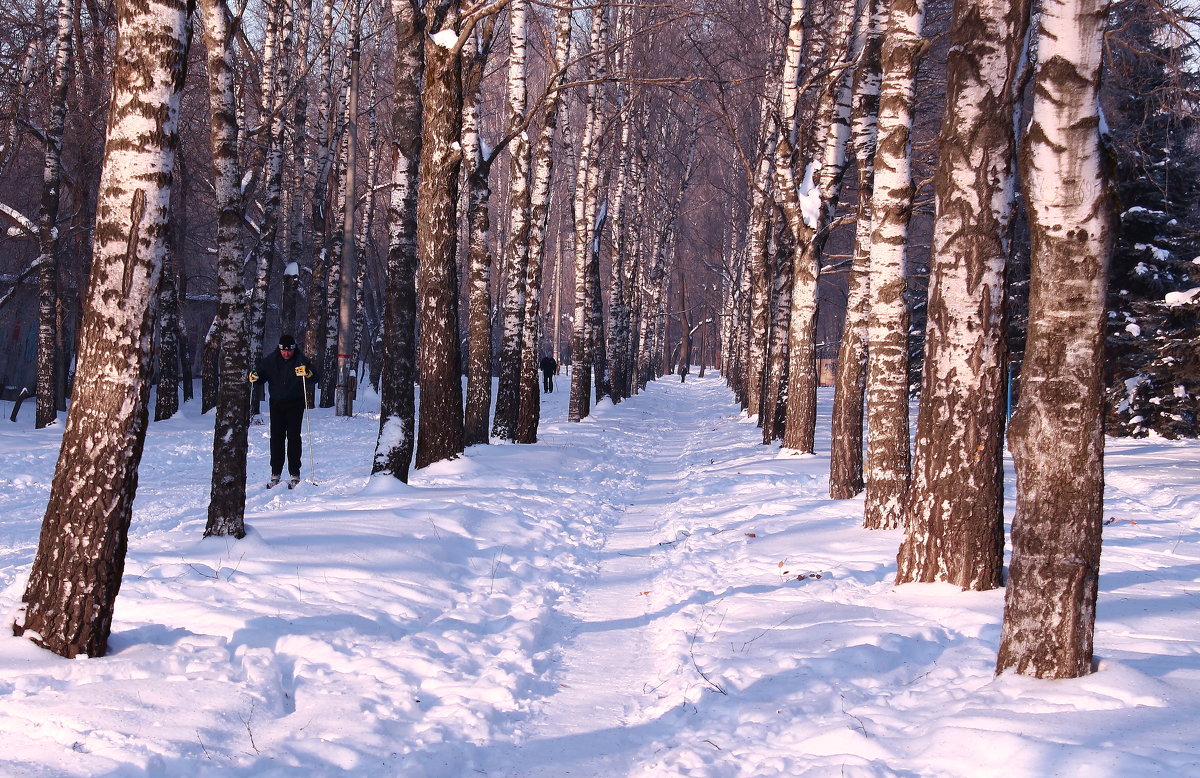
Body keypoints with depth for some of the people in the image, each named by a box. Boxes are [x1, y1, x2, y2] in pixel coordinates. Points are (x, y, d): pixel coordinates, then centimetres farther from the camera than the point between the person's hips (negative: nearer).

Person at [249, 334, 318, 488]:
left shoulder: (301, 360, -5)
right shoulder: (271, 360, 3)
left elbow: (315, 377, -10)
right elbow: (262, 374, 11)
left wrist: (307, 373, -32)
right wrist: (254, 376, -12)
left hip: (295, 404, -3)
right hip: (276, 404, 3)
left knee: (294, 437, -5)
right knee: (276, 438, 1)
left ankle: (295, 474, -1)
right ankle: (275, 474, 6)